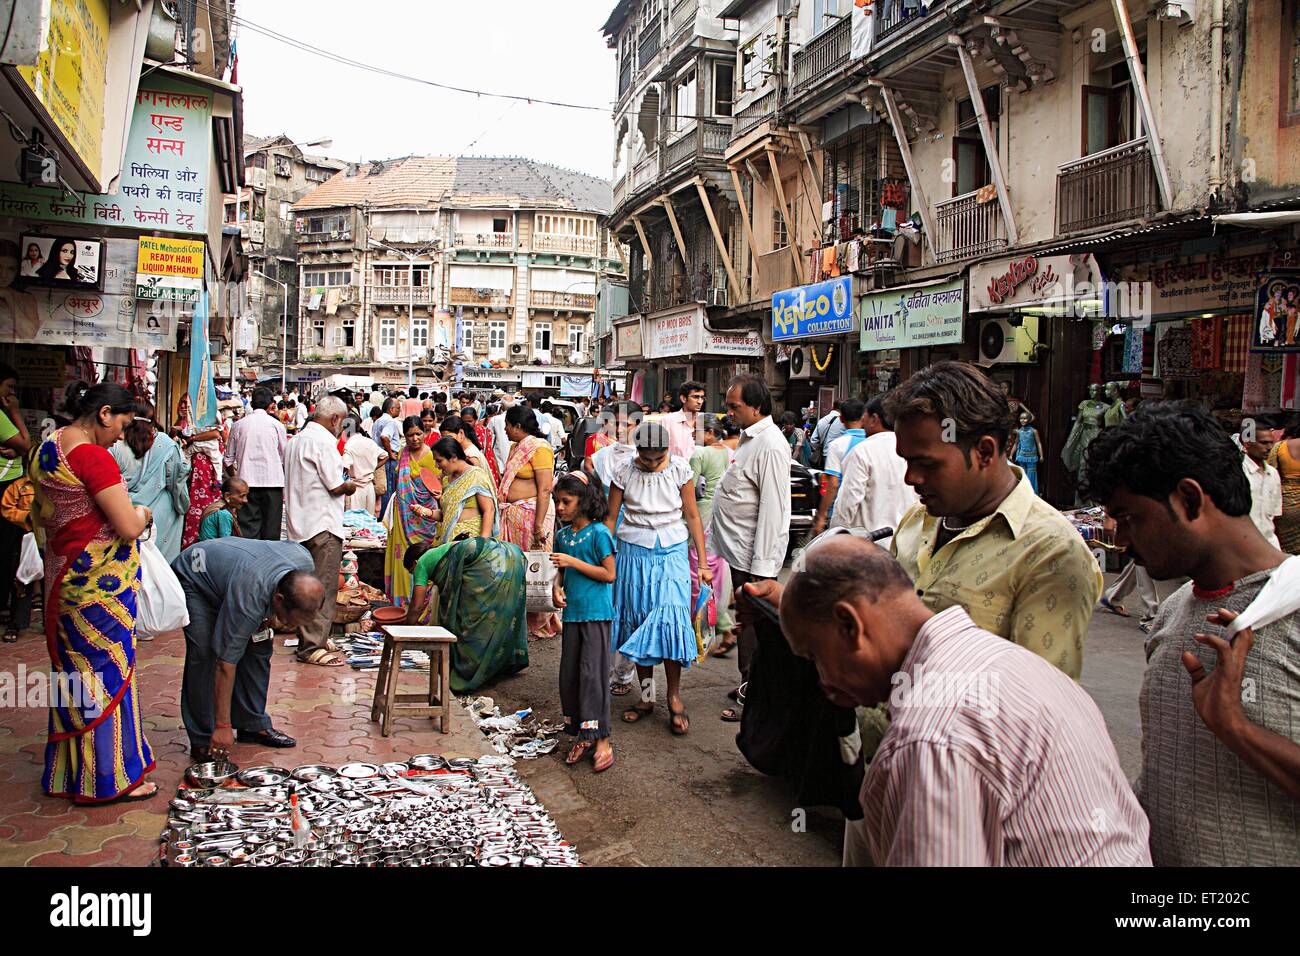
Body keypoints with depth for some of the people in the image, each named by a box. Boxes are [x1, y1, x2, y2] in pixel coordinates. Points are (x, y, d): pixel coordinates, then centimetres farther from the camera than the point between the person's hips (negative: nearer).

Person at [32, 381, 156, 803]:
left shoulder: (47, 449, 7)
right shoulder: (94, 457, -21)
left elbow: (39, 517, 19)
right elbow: (129, 528, -22)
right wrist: (141, 513, -3)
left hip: (62, 575, 9)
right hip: (100, 581, -9)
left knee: (73, 669, 19)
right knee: (107, 671, 3)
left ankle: (69, 770, 33)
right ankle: (110, 776, 15)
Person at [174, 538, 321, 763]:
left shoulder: (304, 561, -28)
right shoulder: (247, 599, -43)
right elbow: (226, 663, -35)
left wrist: (271, 616, -7)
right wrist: (223, 726, -29)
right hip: (193, 578, -6)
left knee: (259, 647, -1)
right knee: (205, 654, -20)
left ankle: (254, 726, 11)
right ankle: (202, 742, -9)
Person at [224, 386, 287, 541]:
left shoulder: (238, 425, 7)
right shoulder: (276, 424, 2)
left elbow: (228, 459, 11)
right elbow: (285, 458, 7)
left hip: (247, 483, 2)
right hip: (273, 482, -1)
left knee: (248, 530, 2)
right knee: (271, 532, 3)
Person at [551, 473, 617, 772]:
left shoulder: (598, 533, -9)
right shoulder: (562, 535, 11)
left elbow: (609, 574, -12)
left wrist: (573, 561, -16)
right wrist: (557, 587, -1)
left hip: (597, 614, -7)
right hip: (572, 613, 7)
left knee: (592, 673, -9)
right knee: (569, 674, 7)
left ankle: (601, 741, -1)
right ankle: (582, 736, 19)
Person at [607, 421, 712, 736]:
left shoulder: (679, 469, -4)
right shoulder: (624, 473, -4)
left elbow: (692, 516, 1)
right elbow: (611, 518, 2)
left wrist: (703, 563, 0)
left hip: (671, 554, -1)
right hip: (634, 554, 1)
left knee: (669, 621, -11)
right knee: (638, 624, 4)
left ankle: (674, 698, 2)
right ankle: (646, 697, 17)